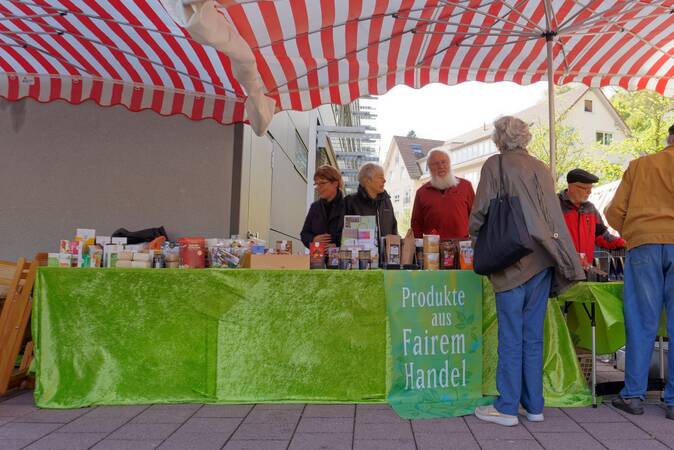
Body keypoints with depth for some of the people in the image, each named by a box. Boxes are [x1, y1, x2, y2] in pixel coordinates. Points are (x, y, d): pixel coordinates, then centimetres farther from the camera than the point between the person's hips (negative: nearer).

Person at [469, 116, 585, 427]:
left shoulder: (495, 165, -3)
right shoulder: (542, 169, 13)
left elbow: (480, 211, -6)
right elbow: (555, 215, 14)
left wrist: (476, 239, 11)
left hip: (513, 260, -5)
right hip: (543, 260, 5)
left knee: (511, 335, 0)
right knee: (533, 335, 11)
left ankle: (507, 407, 7)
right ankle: (533, 405, 19)